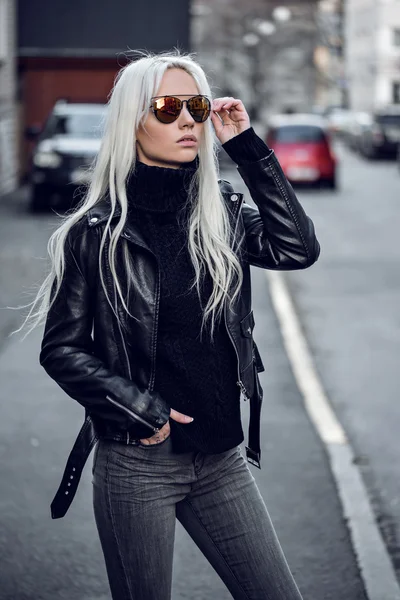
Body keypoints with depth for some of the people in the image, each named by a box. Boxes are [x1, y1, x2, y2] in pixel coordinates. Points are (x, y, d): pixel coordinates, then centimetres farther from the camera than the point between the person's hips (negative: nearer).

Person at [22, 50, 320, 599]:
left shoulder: (221, 211, 6)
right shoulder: (97, 231, -6)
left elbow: (297, 248, -11)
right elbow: (61, 348, -4)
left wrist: (246, 146, -8)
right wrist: (136, 408, -14)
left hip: (222, 457, 4)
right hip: (137, 462, -4)